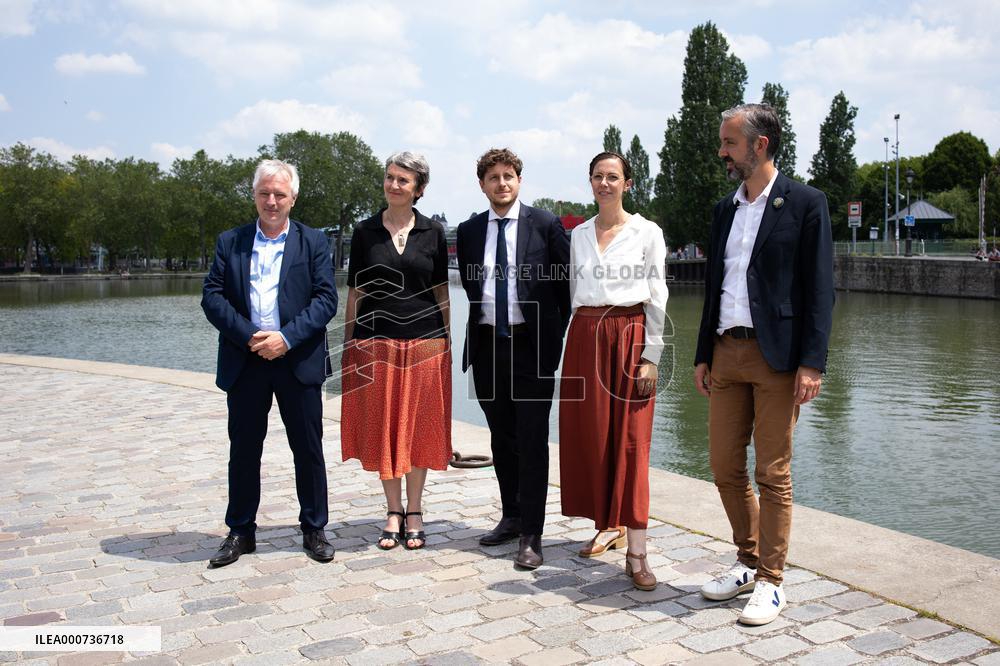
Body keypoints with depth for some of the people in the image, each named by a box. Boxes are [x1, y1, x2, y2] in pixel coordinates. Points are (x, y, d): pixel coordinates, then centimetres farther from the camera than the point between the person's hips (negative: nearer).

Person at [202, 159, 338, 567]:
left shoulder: (313, 242, 4)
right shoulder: (230, 242, 9)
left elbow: (326, 299, -4)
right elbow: (212, 297, 1)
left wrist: (286, 337, -16)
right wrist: (250, 337, -13)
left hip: (298, 361, -1)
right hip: (245, 362, 2)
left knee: (308, 450, 6)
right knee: (243, 450, 9)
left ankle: (314, 530, 20)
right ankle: (240, 532, 23)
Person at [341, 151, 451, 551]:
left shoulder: (432, 233, 4)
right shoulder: (365, 233, 4)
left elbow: (441, 293, 7)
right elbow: (355, 293, 6)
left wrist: (447, 343, 3)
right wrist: (349, 345, 2)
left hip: (424, 341, 0)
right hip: (376, 342, 1)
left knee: (418, 427, 5)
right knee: (382, 427, 5)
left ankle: (414, 512, 18)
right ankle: (394, 512, 19)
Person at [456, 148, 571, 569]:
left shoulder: (545, 225, -2)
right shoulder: (469, 231, 8)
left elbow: (566, 282, 1)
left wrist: (556, 335, 0)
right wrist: (486, 318, 11)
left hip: (531, 345, -4)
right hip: (487, 345, 4)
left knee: (532, 440, -3)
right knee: (501, 438, 14)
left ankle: (531, 535, 3)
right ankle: (512, 517, 29)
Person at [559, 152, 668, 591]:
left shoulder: (647, 233, 0)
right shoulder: (579, 235, 12)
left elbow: (657, 297, -3)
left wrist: (651, 355, -9)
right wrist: (580, 338, 9)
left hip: (629, 336, -4)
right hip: (585, 336, 4)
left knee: (631, 441, -7)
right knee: (590, 436, 6)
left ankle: (636, 552, -5)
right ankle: (609, 527, 23)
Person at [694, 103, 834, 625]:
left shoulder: (804, 204, -3)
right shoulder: (725, 210, 16)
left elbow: (819, 288, -7)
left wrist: (812, 363, -14)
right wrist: (703, 355, 15)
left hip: (776, 356, -6)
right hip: (726, 353, 6)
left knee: (773, 475, 1)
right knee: (724, 467, 9)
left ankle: (769, 581, 13)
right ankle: (747, 562, 27)